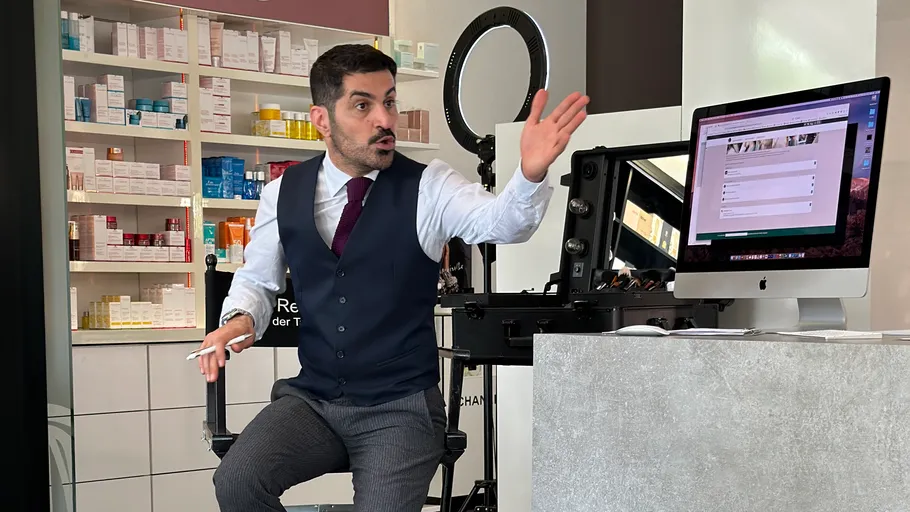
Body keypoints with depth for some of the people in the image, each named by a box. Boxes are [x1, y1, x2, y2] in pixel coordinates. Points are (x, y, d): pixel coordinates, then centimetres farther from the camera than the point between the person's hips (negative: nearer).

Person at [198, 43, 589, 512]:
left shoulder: (429, 188, -6)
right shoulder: (283, 193, 3)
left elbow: (501, 222, -25)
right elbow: (257, 280, 14)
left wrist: (531, 173, -47)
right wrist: (240, 318, -9)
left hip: (402, 407, -2)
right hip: (311, 398, 3)